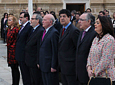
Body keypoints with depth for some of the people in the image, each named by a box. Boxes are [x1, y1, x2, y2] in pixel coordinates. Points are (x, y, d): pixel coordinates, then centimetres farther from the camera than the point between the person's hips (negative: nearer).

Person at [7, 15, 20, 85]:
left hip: (14, 50, -9)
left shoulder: (16, 29, -15)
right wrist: (8, 50, 15)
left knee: (15, 68, -3)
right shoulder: (9, 29, 12)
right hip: (10, 50, 9)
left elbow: (17, 40, -15)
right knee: (13, 68, 13)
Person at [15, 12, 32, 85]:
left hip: (25, 56, -10)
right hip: (20, 56, 10)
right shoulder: (23, 27, 14)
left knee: (26, 74, -2)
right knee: (23, 74, 17)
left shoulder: (29, 27, -17)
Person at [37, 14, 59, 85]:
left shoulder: (54, 33, -14)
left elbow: (55, 51, -18)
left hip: (50, 66, -9)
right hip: (43, 66, 9)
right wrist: (39, 62, 17)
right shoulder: (45, 32, 15)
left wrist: (53, 66, -19)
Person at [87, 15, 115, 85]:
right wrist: (89, 68, -3)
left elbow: (105, 61, -18)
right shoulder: (96, 39, 12)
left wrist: (94, 72, -14)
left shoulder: (109, 40, -14)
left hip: (106, 77, -7)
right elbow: (90, 55, 14)